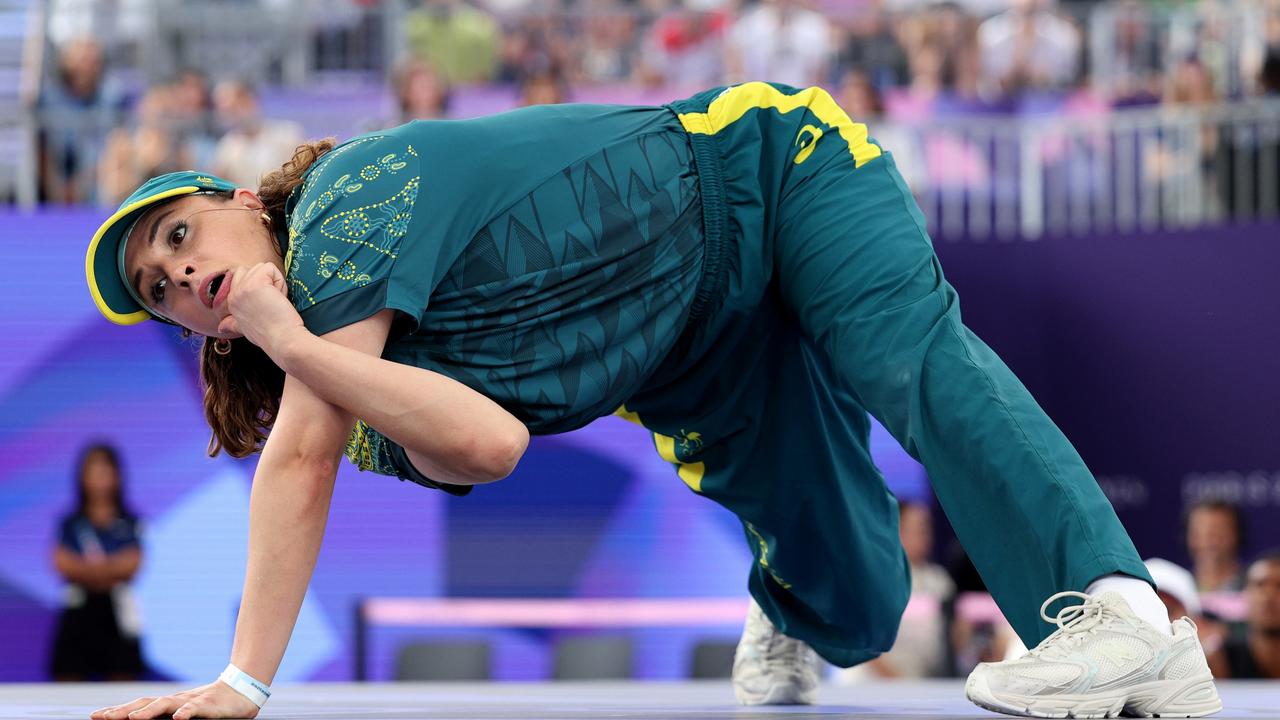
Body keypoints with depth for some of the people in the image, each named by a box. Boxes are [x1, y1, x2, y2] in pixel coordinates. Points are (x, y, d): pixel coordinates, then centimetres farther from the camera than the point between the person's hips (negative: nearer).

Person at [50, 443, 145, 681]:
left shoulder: (130, 524, 5)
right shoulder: (71, 524, 7)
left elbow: (131, 564, -8)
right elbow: (64, 564, -7)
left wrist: (85, 569, -11)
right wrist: (112, 568, -11)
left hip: (118, 610, 0)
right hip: (80, 610, 0)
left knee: (123, 677, -2)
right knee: (70, 678, -3)